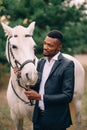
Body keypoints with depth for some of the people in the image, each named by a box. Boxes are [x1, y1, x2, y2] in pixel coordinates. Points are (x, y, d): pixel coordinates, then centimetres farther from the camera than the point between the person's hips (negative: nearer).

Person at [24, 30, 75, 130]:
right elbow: (37, 86, 12)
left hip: (56, 120, -6)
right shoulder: (41, 62, 8)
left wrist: (40, 97, -22)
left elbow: (67, 96, -18)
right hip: (38, 116, 6)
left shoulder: (67, 65, -13)